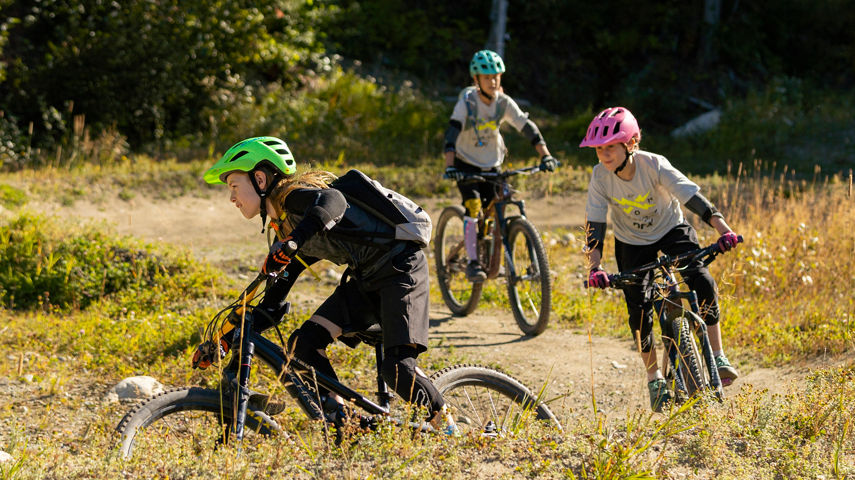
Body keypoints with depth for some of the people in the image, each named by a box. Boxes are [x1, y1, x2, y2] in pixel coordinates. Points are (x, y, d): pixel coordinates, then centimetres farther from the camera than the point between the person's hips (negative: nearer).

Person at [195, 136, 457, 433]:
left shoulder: (295, 196, -16)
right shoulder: (283, 226, 11)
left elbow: (333, 201, -42)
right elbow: (273, 306, 14)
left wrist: (291, 242, -54)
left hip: (400, 269, -9)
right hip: (366, 279, 9)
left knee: (397, 368, -20)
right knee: (304, 343, -6)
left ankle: (446, 426, 2)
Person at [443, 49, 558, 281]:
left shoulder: (504, 102, -11)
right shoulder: (467, 102, -22)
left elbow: (527, 126, -14)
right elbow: (453, 131, -32)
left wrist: (545, 155, -26)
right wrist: (449, 165, -45)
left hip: (491, 164, 4)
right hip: (466, 163, -4)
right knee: (473, 205, -23)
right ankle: (472, 262, -21)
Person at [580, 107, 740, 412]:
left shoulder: (654, 165, -28)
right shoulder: (601, 176, -22)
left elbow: (692, 198, -34)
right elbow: (595, 225, -21)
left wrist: (723, 229, -46)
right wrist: (595, 268, -35)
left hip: (670, 229, -2)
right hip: (632, 242, 2)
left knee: (702, 281, -25)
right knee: (638, 309, -9)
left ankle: (717, 355, -11)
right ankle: (654, 378, 11)